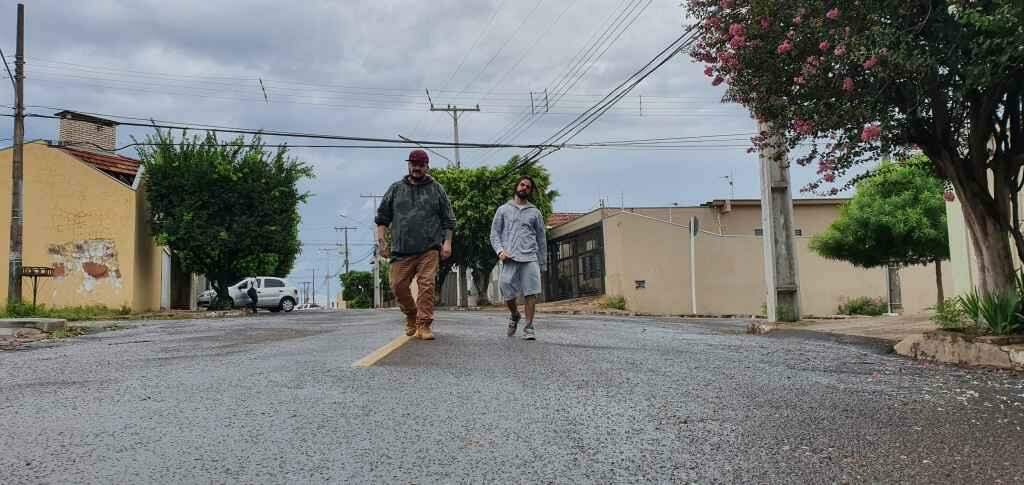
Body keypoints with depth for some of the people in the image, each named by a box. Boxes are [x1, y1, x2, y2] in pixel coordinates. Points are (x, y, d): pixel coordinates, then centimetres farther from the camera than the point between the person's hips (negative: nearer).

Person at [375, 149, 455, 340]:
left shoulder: (437, 190, 11)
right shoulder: (396, 189, 14)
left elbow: (448, 220, 11)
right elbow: (382, 217, 15)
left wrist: (447, 242, 1)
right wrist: (381, 240, 5)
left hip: (429, 249, -2)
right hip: (401, 250, 2)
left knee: (427, 285, -11)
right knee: (398, 286, -1)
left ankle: (424, 325, -5)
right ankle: (411, 315, 24)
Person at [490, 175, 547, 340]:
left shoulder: (535, 212, 17)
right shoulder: (503, 210, 15)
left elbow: (541, 238, 17)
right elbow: (494, 233, 11)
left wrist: (542, 261, 11)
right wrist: (500, 250, -7)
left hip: (530, 258, 0)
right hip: (509, 258, 0)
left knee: (531, 292, -8)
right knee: (508, 293, -2)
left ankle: (528, 327, -1)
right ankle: (514, 315, 27)